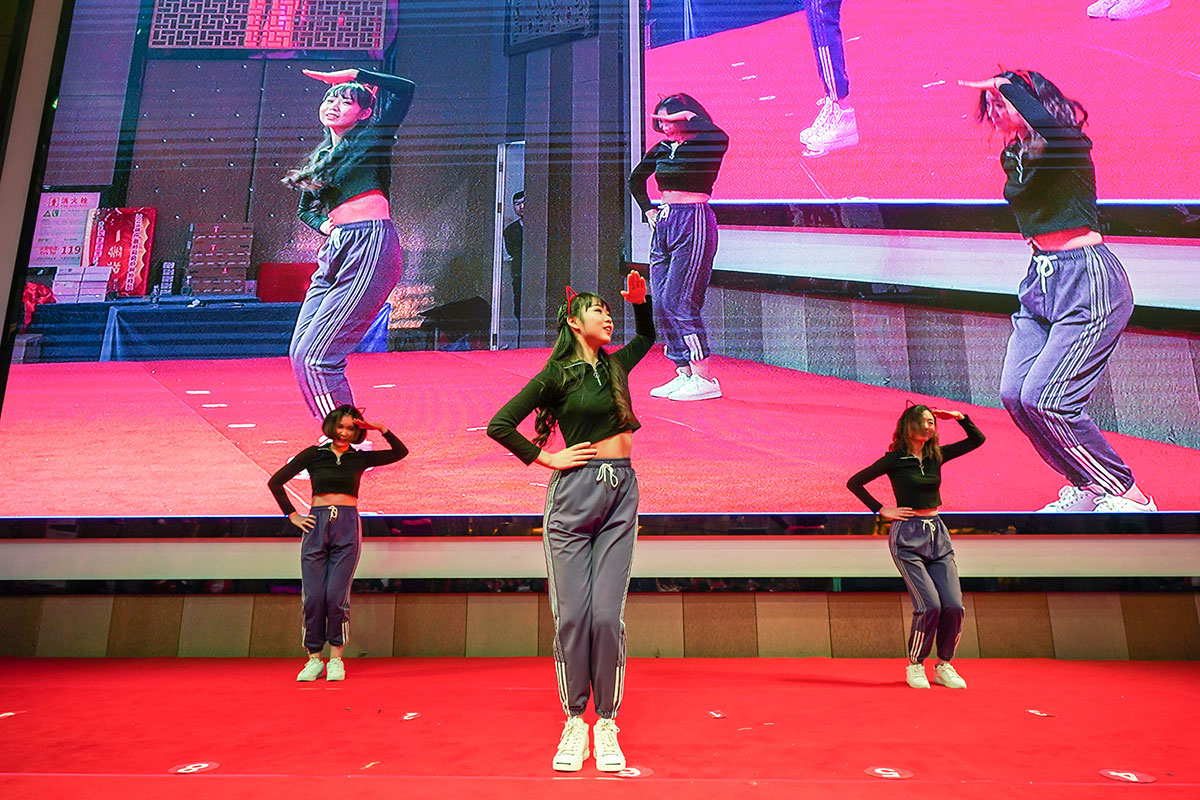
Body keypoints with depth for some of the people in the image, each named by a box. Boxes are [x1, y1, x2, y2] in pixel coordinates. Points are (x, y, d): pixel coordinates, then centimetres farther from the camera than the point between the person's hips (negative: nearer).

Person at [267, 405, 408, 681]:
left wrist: (379, 428, 1)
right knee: (313, 595, -3)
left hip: (347, 526, 0)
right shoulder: (314, 454, 8)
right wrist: (293, 515, 5)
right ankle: (314, 659, 9)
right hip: (317, 524, 1)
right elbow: (276, 481, 10)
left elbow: (401, 452, 6)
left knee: (337, 594, -7)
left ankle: (336, 659, 5)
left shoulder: (360, 458, 10)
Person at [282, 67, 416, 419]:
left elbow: (404, 89, -7)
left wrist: (354, 75, 5)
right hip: (335, 253, 9)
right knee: (300, 353, 4)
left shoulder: (368, 142, 3)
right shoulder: (322, 155, 24)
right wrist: (323, 224, 14)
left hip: (369, 249, -8)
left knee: (315, 356, -15)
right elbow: (305, 208, 36)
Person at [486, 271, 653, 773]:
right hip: (576, 492, -3)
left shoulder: (615, 366, 15)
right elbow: (499, 425, -2)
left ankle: (606, 725, 9)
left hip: (622, 493, 4)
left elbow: (647, 336, 36)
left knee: (608, 614, -2)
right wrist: (545, 458, -3)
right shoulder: (557, 374, 0)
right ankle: (574, 722, 12)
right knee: (571, 613, -2)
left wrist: (640, 299, 20)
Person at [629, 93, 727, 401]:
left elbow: (718, 137, -31)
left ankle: (704, 379, -10)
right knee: (661, 303, 3)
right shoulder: (661, 149, 15)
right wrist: (648, 210, 19)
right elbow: (635, 180, 31)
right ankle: (684, 374, 11)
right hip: (663, 225, 8)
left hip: (694, 223, -8)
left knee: (678, 301, -15)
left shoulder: (705, 145, -5)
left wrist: (690, 116, -15)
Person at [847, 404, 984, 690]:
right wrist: (881, 510, -4)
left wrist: (959, 417, 6)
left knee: (954, 605, -5)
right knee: (930, 605, -15)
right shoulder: (895, 460, -4)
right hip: (908, 536, -5)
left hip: (937, 533, 5)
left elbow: (977, 439, 18)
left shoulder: (936, 456, 10)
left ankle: (944, 666, 13)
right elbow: (854, 482, -2)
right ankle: (915, 665, 5)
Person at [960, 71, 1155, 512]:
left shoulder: (1069, 148, -11)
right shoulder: (1014, 157, 13)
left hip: (1088, 281, -8)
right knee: (1014, 394, -3)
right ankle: (1085, 488, 16)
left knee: (1042, 399, -15)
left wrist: (1005, 85, -22)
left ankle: (1130, 497, 4)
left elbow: (1052, 127, -36)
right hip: (1040, 279, 8)